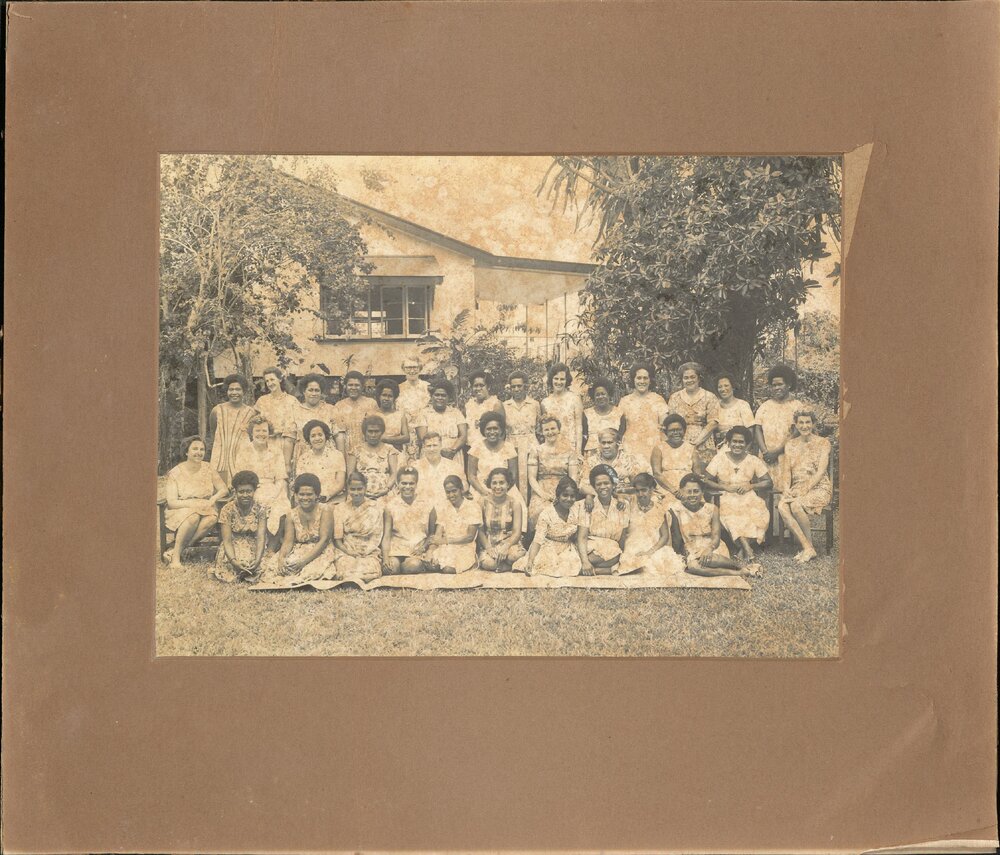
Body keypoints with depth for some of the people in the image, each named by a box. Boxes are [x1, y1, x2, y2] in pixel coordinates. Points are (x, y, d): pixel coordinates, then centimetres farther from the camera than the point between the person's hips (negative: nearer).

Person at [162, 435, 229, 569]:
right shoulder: (175, 473, -5)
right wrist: (192, 504, -28)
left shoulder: (209, 469, 5)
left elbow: (224, 489, 5)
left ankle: (175, 550, -27)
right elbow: (171, 502, -11)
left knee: (212, 518, -33)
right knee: (193, 516, -38)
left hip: (205, 509, 3)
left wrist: (213, 499, -17)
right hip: (180, 511, -3)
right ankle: (176, 556, -26)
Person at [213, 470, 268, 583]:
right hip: (233, 548, 0)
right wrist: (233, 560, -30)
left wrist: (258, 560, -28)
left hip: (253, 548, 0)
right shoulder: (228, 510, -9)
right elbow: (227, 540, -13)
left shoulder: (260, 509, -5)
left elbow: (261, 538, -11)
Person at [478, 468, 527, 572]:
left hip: (509, 543, -1)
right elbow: (480, 530, -1)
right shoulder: (483, 503, 1)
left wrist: (506, 546, -25)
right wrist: (488, 548, -19)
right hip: (488, 544, 1)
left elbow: (517, 532, -6)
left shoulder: (514, 505, -1)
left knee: (514, 555, -36)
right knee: (488, 563, -32)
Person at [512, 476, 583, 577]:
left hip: (568, 550, 3)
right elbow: (538, 540, -23)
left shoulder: (577, 509, -6)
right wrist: (530, 562, -35)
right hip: (549, 549, -3)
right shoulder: (546, 515, -17)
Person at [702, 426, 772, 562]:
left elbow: (768, 482, 6)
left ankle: (745, 547, -26)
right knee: (730, 517, -35)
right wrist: (726, 487, -12)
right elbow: (706, 480, 1)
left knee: (759, 513, -31)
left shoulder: (753, 461, 8)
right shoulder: (720, 459, 5)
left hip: (748, 498, 1)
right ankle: (746, 546, -43)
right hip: (727, 499, -1)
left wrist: (751, 486, -11)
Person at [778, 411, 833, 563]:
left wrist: (805, 490, -18)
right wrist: (787, 488, -11)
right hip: (796, 488, 4)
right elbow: (787, 470, 9)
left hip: (819, 488, -4)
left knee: (796, 505, -34)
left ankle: (809, 547, -17)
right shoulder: (790, 444, 14)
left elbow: (821, 471, -9)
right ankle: (807, 548, -27)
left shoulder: (823, 443, 0)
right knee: (781, 506, -29)